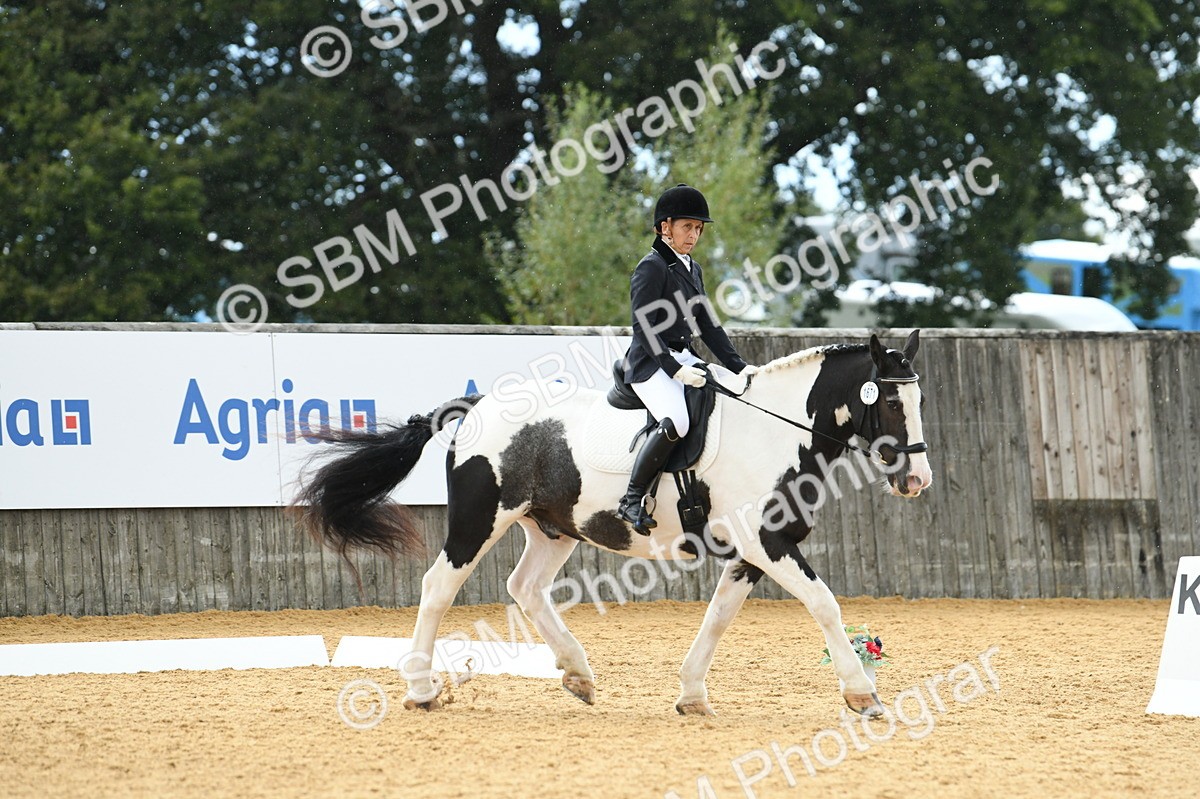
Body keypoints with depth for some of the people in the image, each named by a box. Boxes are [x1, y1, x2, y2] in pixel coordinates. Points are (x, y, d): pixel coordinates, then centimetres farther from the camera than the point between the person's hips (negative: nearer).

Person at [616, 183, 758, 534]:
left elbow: (708, 325, 17)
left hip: (684, 359, 9)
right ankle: (632, 500, -24)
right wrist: (675, 370, -26)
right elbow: (643, 329, -17)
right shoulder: (651, 268, -9)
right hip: (651, 364, -9)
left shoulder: (692, 269, 17)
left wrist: (738, 366, 6)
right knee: (675, 422, -33)